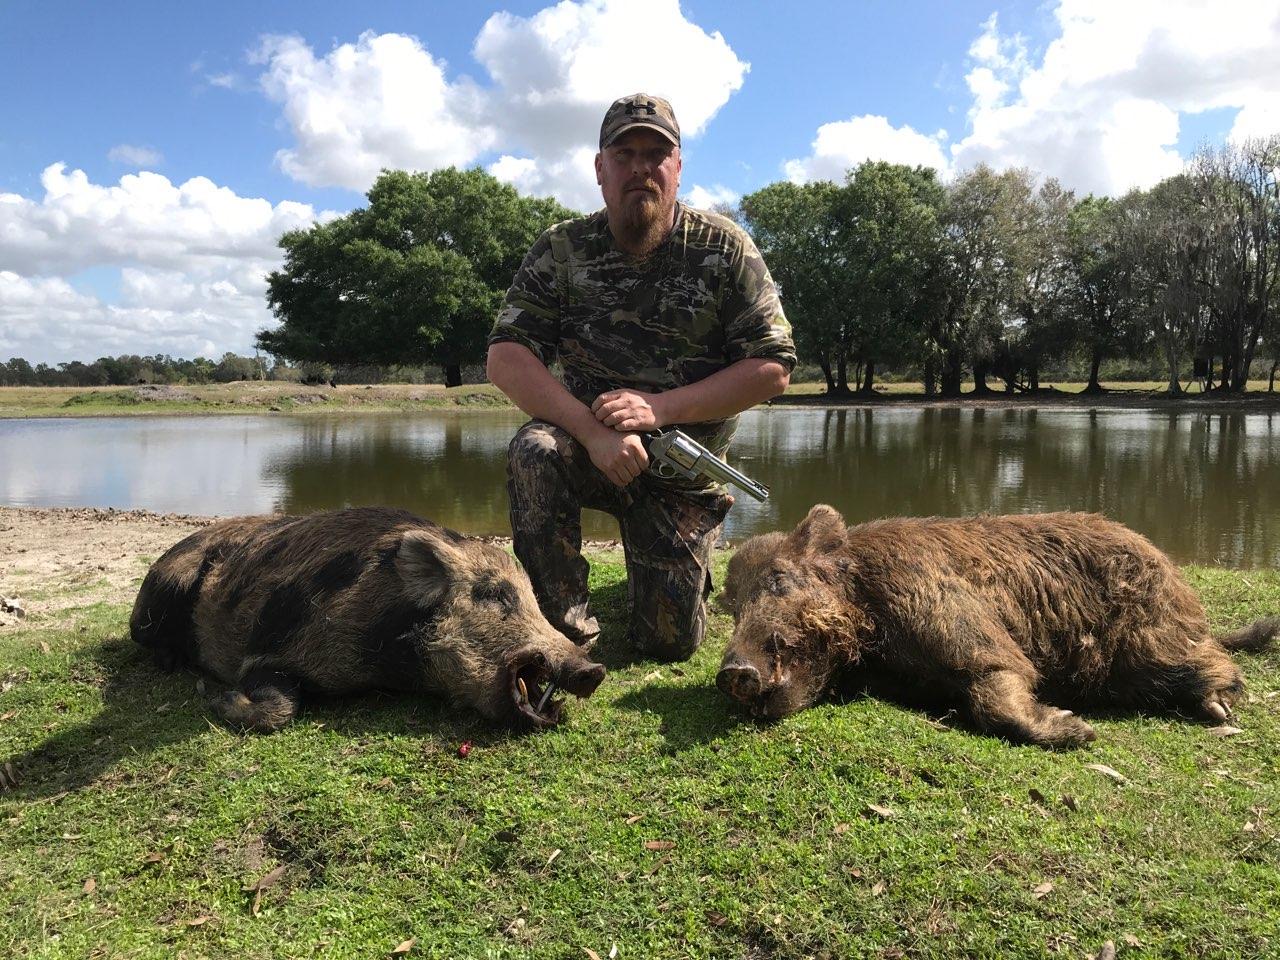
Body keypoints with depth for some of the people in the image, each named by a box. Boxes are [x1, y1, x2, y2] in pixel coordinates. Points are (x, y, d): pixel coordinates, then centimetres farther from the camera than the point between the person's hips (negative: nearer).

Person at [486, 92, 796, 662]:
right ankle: (566, 632, -16)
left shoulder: (725, 250, -6)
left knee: (670, 643, -2)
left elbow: (772, 369, -11)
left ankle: (687, 560, 34)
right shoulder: (560, 251, -5)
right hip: (590, 449, 1)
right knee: (534, 453, -34)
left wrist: (661, 408, -23)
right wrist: (592, 430, -30)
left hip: (685, 468, 0)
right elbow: (506, 358, -14)